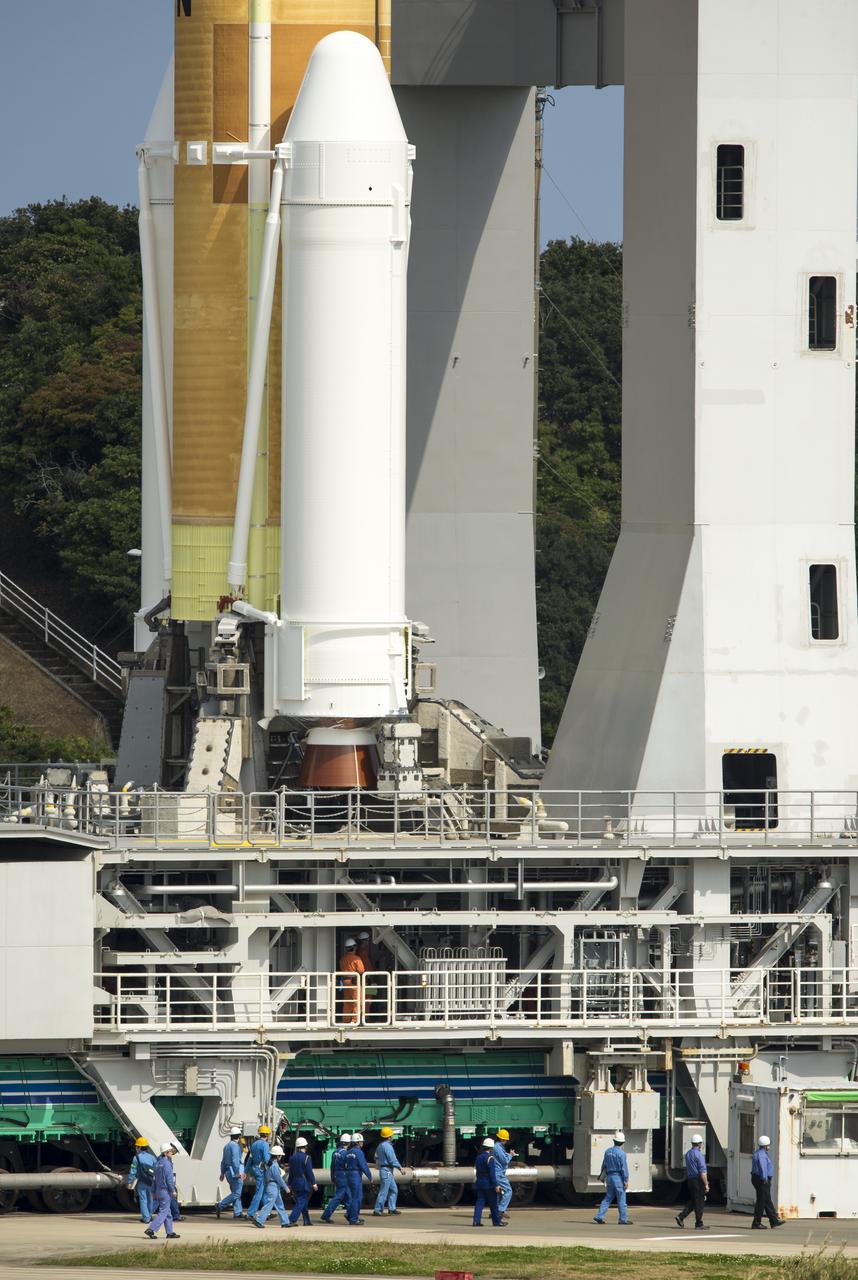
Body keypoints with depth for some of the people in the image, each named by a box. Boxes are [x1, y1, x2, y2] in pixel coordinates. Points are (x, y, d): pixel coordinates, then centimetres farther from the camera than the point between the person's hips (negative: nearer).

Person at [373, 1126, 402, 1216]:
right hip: (387, 1170, -10)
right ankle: (378, 1210, -6)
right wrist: (400, 1167, -7)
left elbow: (376, 1158, 20)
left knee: (393, 1189, 16)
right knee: (384, 1191, -7)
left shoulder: (380, 1146, 12)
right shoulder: (387, 1146, -17)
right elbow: (392, 1159, -18)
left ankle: (392, 1208, 17)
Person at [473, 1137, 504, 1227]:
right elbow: (492, 1173, -18)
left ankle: (476, 1220, -3)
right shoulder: (490, 1158, -14)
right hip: (489, 1184, -7)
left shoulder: (478, 1157, 10)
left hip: (480, 1183, 7)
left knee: (480, 1202, 5)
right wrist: (496, 1185, -16)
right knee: (493, 1204, 3)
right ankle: (496, 1221, 9)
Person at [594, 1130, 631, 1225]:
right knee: (621, 1199, 1)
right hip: (618, 1178, -6)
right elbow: (624, 1168, -15)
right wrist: (626, 1181, -10)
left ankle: (599, 1216, 5)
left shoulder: (608, 1151, 6)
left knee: (608, 1198, 11)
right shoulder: (621, 1153, -15)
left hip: (609, 1177, 6)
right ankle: (623, 1219, 4)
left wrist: (603, 1176, 22)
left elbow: (604, 1166, 13)